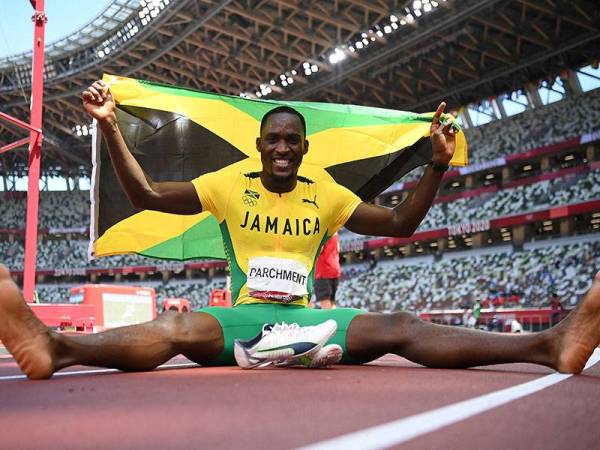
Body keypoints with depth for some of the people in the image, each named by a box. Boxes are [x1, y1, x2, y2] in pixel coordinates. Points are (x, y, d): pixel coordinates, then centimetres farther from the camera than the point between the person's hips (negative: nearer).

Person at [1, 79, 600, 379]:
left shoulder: (327, 195, 10)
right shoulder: (228, 185, 6)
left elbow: (400, 223, 10)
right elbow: (147, 196, 1)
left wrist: (437, 164, -1)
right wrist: (110, 129, -9)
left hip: (307, 318, 1)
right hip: (242, 318, -1)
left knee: (399, 327, -22)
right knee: (175, 327, -33)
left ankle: (548, 344, -37)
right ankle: (55, 347, -60)